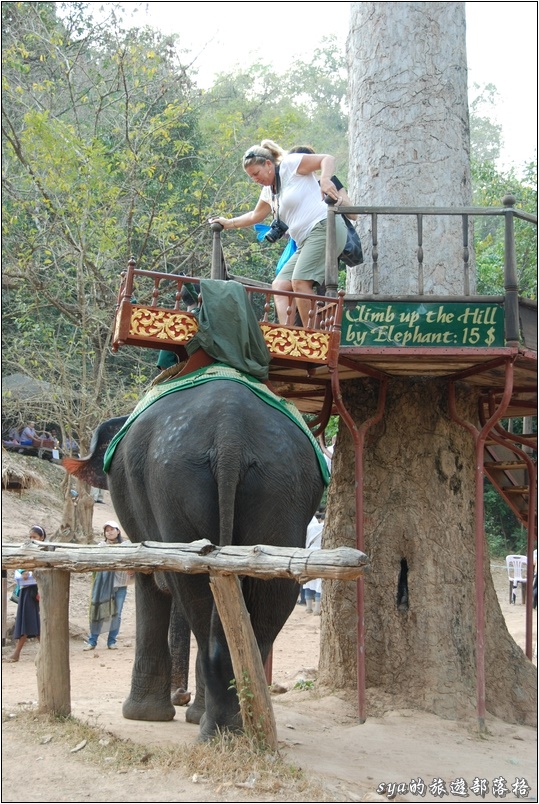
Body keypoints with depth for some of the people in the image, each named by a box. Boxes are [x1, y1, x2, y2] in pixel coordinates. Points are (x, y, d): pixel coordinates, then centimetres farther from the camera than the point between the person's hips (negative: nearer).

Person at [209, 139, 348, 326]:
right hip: (306, 240, 10)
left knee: (299, 282, -24)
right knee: (279, 285, -2)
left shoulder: (290, 164, 0)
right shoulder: (269, 190, 23)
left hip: (324, 227, -10)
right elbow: (255, 216, 40)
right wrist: (228, 223, 38)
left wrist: (324, 180, -25)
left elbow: (327, 159, -7)